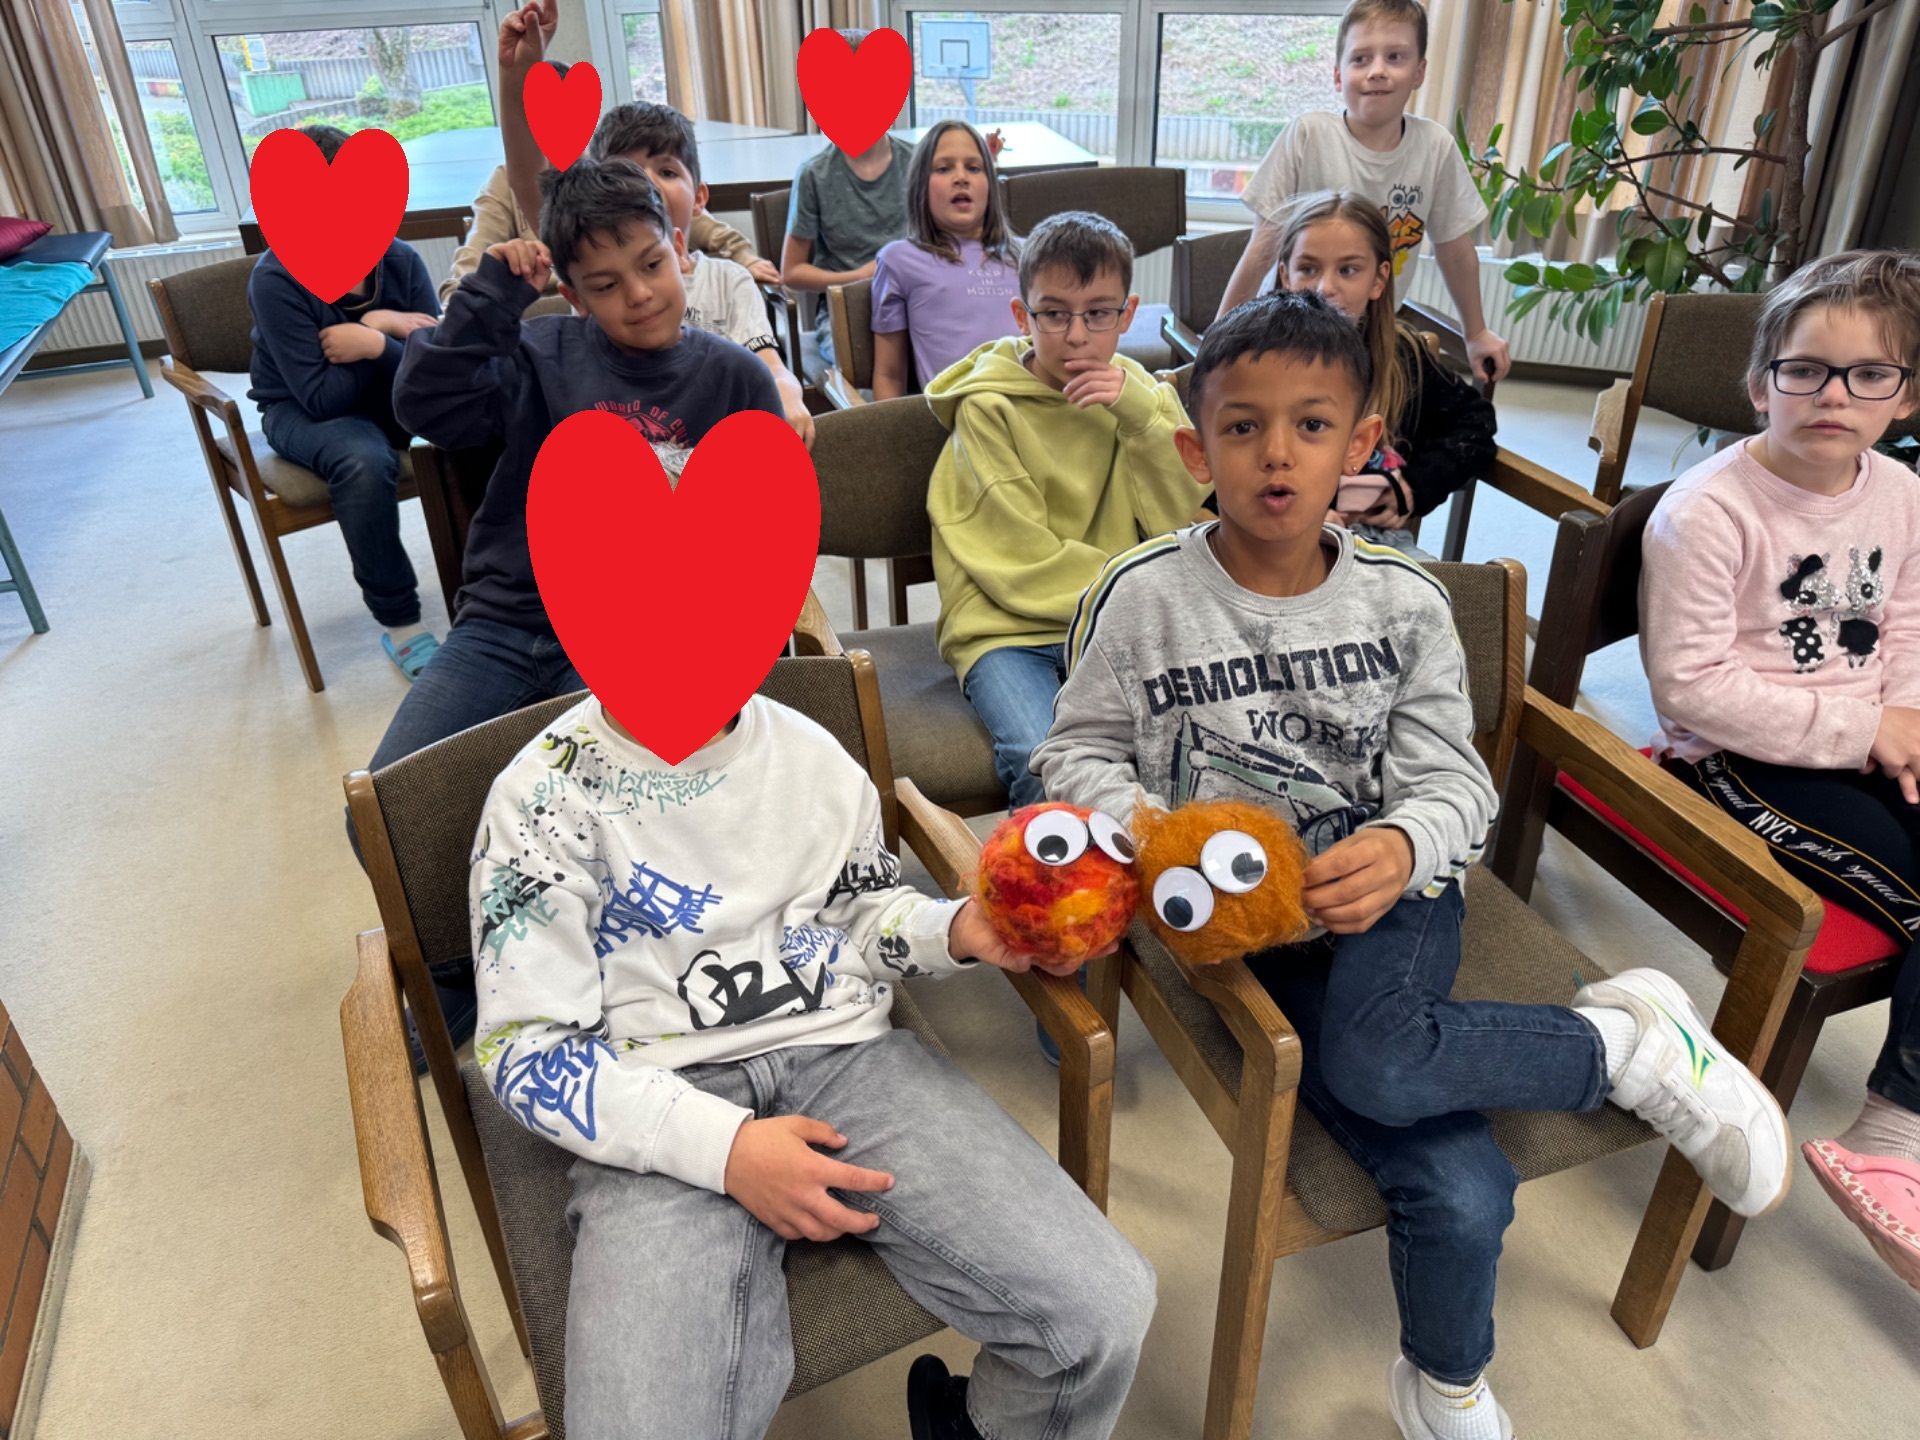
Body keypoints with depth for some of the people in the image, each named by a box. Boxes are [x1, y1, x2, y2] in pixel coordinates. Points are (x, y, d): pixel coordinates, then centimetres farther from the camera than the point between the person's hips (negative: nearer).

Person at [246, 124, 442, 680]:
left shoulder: (400, 259, -10)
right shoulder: (275, 280, -20)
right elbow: (321, 396, -23)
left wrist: (380, 342, -27)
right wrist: (398, 339, -21)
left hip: (390, 394, 4)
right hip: (301, 411, -4)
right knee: (365, 461, -37)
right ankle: (397, 621, -22)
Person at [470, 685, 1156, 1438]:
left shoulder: (809, 747, 8)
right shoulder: (545, 796, -4)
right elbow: (527, 1051, -5)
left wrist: (959, 931, -3)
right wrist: (723, 1147, -17)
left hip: (846, 1053, 3)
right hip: (666, 1110, -2)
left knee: (1106, 1306, -14)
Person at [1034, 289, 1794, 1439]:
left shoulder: (1404, 601, -3)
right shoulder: (1142, 598, -8)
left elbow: (1451, 782, -2)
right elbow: (1082, 752, 0)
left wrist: (1401, 849, -24)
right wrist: (1143, 822, -21)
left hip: (1392, 895, 1)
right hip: (1250, 926, -1)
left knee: (1375, 1063, -32)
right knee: (1457, 1188, -18)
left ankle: (1632, 1037, -4)